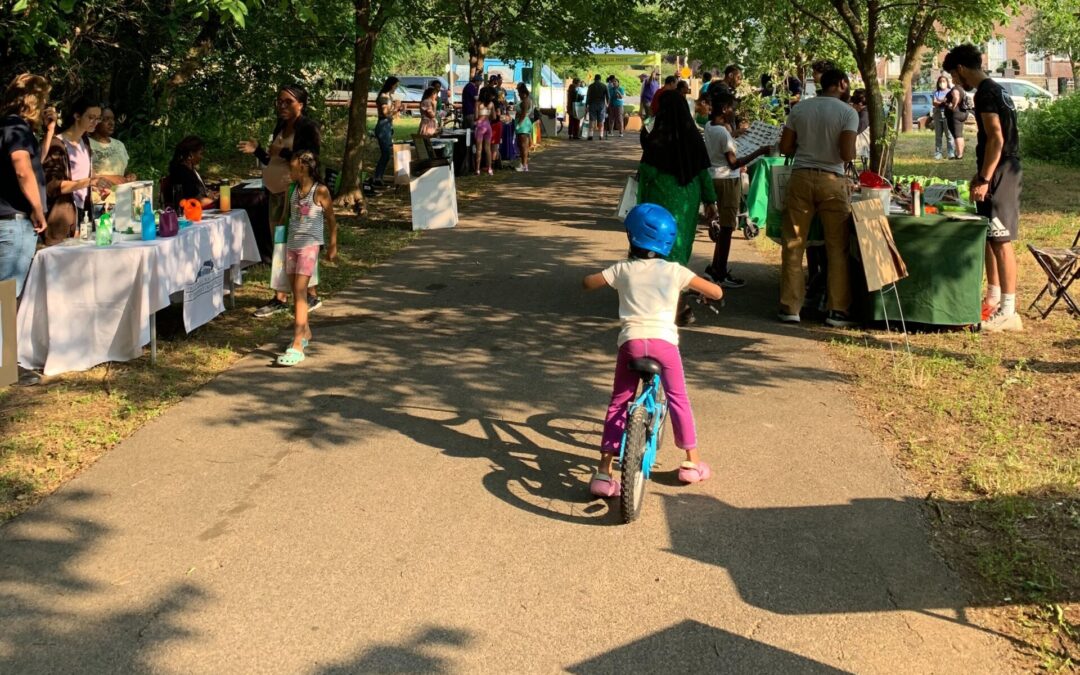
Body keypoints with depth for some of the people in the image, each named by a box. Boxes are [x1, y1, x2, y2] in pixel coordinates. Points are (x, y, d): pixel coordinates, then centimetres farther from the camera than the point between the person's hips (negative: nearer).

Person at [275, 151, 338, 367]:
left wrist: (333, 246, 5)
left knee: (300, 292, -13)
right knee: (296, 292, 12)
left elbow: (331, 220, 0)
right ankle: (305, 332, 31)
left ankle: (297, 346, -16)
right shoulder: (292, 190, 9)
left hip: (309, 245, -6)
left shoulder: (320, 191, -8)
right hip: (291, 244, 6)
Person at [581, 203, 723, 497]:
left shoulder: (623, 269, 9)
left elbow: (587, 283, 18)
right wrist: (699, 290, 32)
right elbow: (717, 292, 10)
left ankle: (604, 472, 2)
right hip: (664, 340, 0)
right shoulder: (675, 271, 9)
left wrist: (611, 277, 35)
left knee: (618, 403, 9)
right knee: (678, 398, 19)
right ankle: (692, 462, 27)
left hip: (631, 340, 0)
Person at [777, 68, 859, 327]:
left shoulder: (799, 108, 6)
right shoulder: (848, 113, -4)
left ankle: (790, 308, 8)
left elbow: (785, 147, 6)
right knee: (837, 248, 6)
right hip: (832, 180, -3)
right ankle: (837, 310, 6)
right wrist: (852, 153, 9)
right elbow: (847, 155, -13)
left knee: (793, 246, 7)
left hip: (800, 177, 3)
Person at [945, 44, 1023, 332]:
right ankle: (994, 299, 26)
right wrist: (981, 174, 26)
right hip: (1002, 172, 10)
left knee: (1001, 240, -9)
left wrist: (985, 179, -22)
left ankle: (1008, 312, -8)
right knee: (990, 238, 17)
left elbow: (996, 138, -22)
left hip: (1000, 175, -10)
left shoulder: (985, 93, -14)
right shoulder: (997, 89, 17)